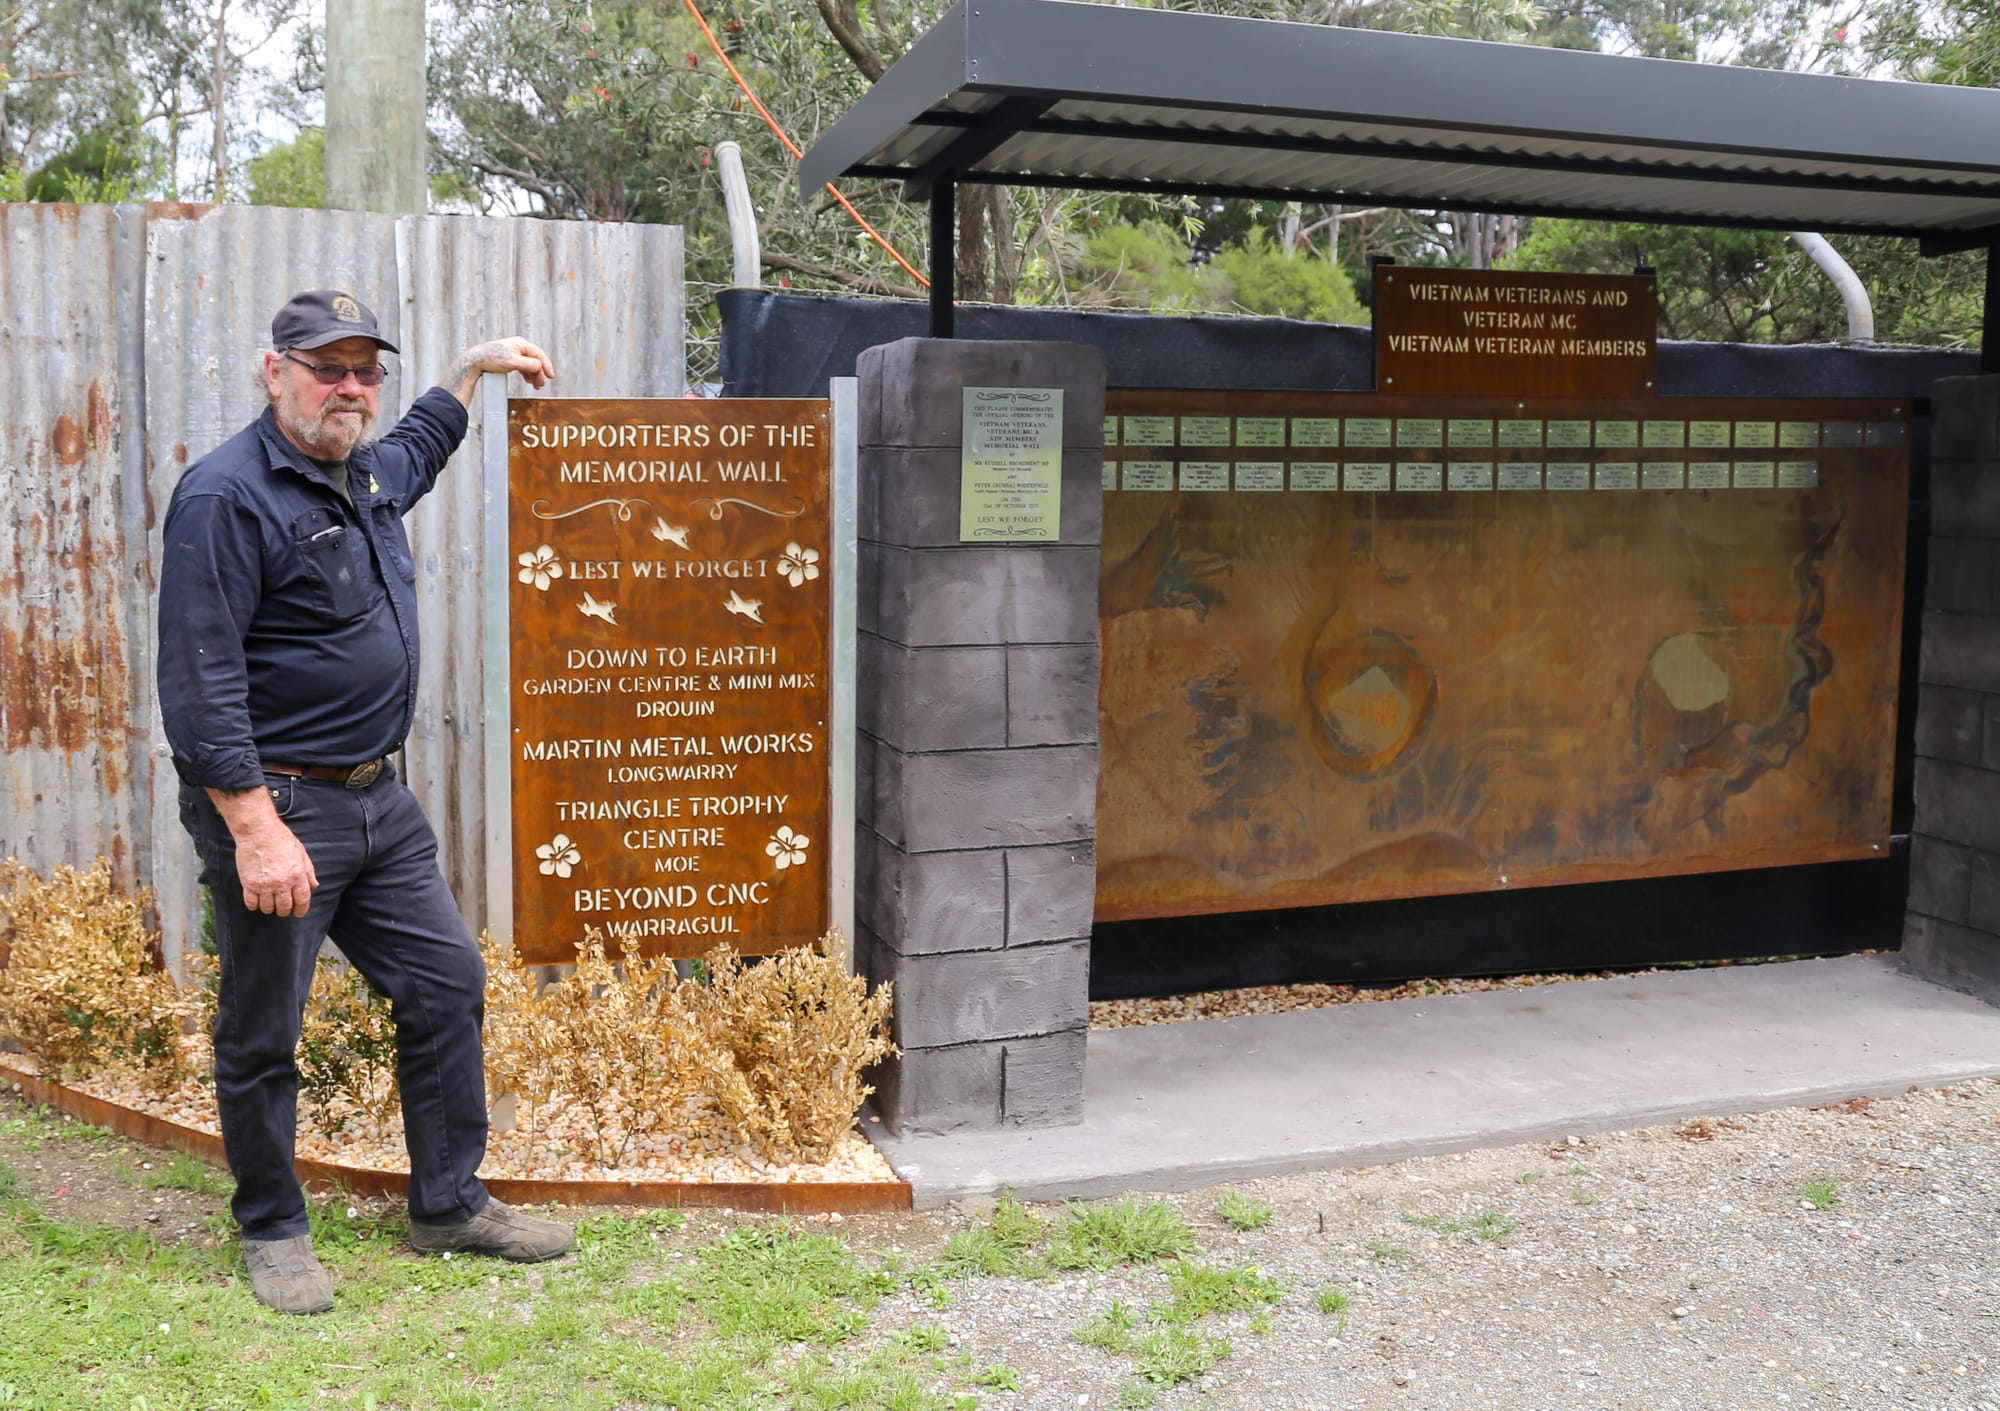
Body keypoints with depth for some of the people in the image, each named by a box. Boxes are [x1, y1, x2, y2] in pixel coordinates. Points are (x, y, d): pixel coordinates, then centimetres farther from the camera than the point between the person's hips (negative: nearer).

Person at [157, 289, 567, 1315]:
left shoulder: (367, 475, 11)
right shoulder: (228, 493, -16)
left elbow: (417, 451, 40)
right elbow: (200, 681, -21)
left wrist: (475, 364, 41)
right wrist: (255, 828, -26)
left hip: (378, 804, 9)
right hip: (274, 805, -9)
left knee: (447, 988, 11)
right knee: (261, 1035, 5)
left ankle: (449, 1204, 25)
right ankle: (272, 1231, 24)